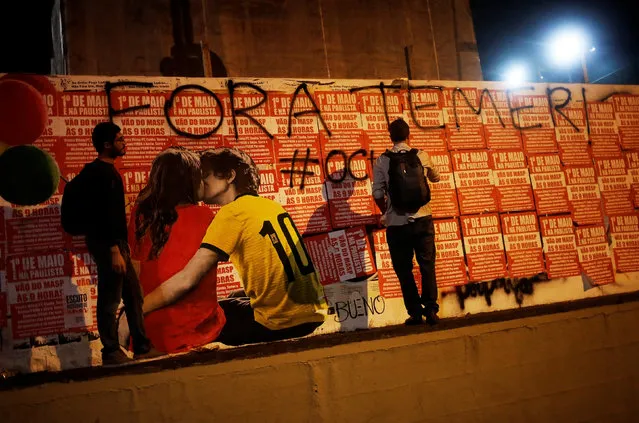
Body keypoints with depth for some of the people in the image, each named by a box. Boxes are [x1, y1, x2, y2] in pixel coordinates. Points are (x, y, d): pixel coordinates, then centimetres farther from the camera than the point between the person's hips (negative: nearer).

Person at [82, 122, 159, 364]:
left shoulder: (106, 170, 17)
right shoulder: (101, 172, -13)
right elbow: (103, 214, -20)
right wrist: (114, 250, -23)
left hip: (115, 243, 10)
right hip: (107, 245, -10)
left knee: (133, 295, 12)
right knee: (110, 300, -2)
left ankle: (142, 347, 19)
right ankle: (111, 352, 7)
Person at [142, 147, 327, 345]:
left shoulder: (232, 212, -10)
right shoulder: (271, 205, 11)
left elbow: (185, 280, -15)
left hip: (281, 324, -7)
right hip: (313, 314, 7)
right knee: (235, 302, 31)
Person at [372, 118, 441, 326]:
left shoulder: (382, 161, -2)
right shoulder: (422, 156, 4)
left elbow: (378, 194, -6)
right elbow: (435, 178, 22)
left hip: (396, 223, -1)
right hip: (422, 219, 1)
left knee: (404, 269, 9)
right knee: (427, 265, 9)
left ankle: (415, 312, 11)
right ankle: (431, 310, 7)